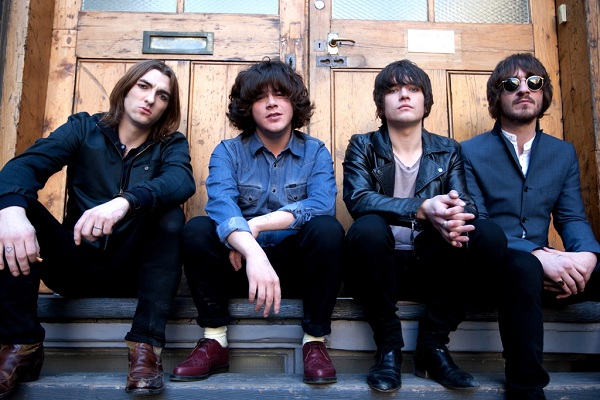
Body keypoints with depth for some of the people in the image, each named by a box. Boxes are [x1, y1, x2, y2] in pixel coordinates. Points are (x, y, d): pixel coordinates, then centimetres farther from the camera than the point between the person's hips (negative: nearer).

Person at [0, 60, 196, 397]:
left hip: (134, 268, -1)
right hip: (76, 264, 1)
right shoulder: (84, 128, 4)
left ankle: (145, 344, -27)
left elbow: (181, 182, -22)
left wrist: (125, 201, -43)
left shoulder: (171, 145, 2)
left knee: (170, 216, -27)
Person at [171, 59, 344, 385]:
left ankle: (315, 341, -16)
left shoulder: (315, 152, 1)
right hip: (241, 263, 0)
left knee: (327, 228, -28)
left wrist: (255, 225, -26)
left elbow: (322, 204, -19)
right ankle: (214, 341, -14)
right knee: (198, 228, -25)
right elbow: (221, 205, -22)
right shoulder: (228, 152, -1)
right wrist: (253, 252, -41)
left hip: (297, 264, 0)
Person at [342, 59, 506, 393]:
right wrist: (422, 209, -33)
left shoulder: (448, 151, 10)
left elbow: (465, 201, -5)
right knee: (367, 227, -34)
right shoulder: (363, 147, 2)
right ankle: (389, 346, -15)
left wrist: (455, 213, -31)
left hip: (429, 266, 2)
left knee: (490, 235, -23)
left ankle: (434, 344, -10)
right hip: (381, 265, -2)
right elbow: (358, 199, -17)